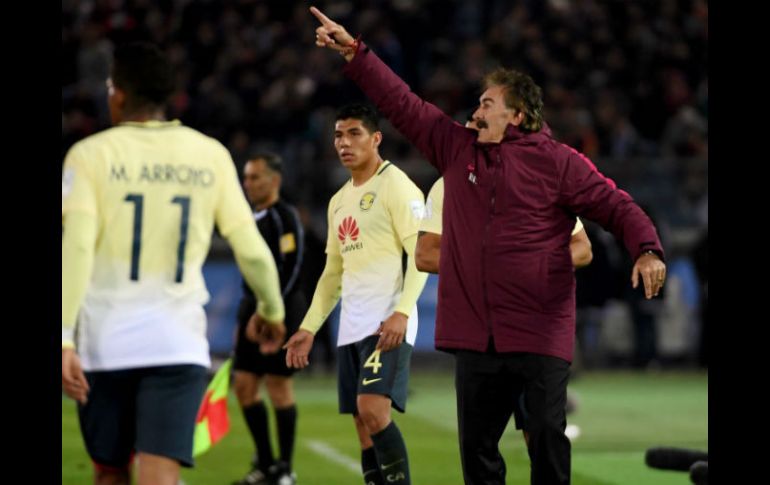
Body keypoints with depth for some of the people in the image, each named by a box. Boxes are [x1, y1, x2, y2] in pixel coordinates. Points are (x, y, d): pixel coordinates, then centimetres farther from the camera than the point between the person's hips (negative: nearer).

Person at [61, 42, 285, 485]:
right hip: (179, 345, 0)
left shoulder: (91, 154, -1)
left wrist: (63, 337, -17)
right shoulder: (210, 155, 5)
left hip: (105, 344, 0)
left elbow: (76, 247, -13)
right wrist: (272, 311, 25)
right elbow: (252, 249, 7)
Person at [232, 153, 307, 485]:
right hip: (254, 307, 9)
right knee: (244, 385, 6)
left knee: (278, 386, -4)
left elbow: (290, 269, -18)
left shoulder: (284, 217, -11)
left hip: (282, 310, -9)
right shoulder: (252, 218, 15)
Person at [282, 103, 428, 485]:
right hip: (351, 327, 8)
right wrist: (309, 328, 18)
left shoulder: (396, 185, -5)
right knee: (364, 427, 6)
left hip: (387, 325, -8)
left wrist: (402, 311, -24)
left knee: (372, 409, -23)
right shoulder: (339, 201, 20)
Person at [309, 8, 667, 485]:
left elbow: (616, 207, -4)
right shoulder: (457, 147, 12)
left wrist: (647, 250, -22)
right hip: (475, 333, 5)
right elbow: (403, 103, 15)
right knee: (476, 445, 9)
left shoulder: (557, 161, -2)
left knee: (547, 437, -5)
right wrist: (353, 51, 13)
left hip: (540, 335, -5)